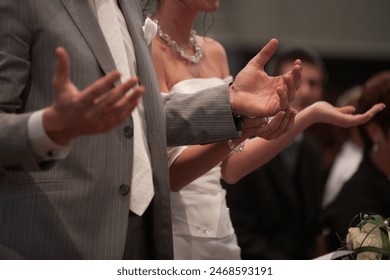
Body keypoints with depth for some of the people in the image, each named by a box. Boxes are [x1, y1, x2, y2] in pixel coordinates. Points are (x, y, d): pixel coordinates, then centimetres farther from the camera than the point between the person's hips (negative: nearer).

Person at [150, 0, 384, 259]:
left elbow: (231, 165, 9)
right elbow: (168, 171, -18)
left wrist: (312, 114, 6)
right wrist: (242, 130, -30)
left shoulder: (214, 52, 10)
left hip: (217, 228, 7)